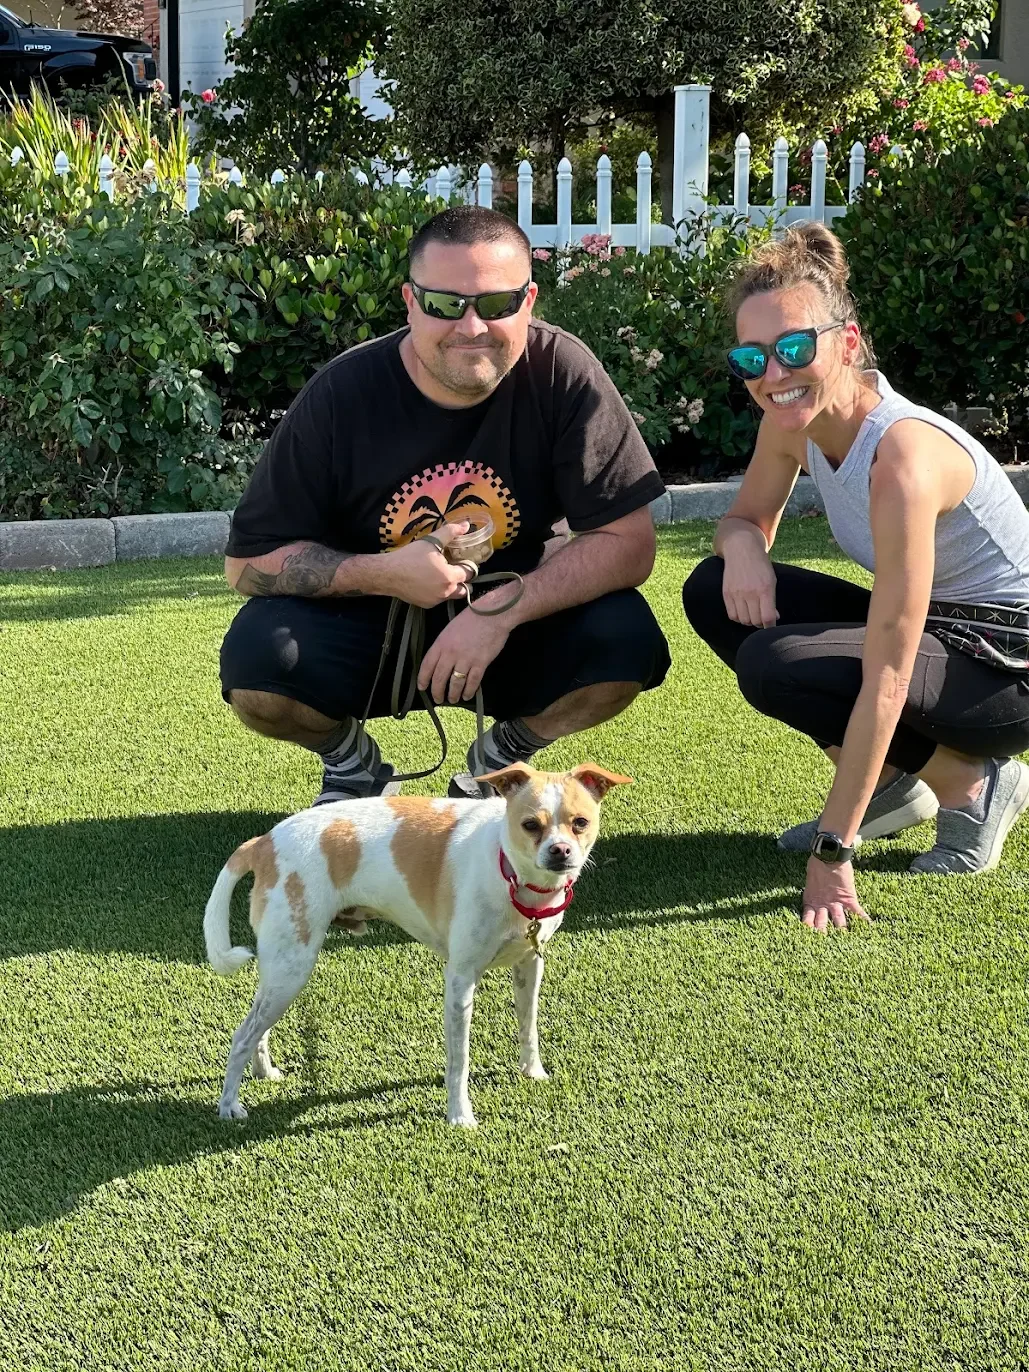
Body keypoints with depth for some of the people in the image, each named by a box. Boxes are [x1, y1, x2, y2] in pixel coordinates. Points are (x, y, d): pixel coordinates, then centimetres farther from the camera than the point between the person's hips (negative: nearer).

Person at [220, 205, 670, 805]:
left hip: (513, 621, 1)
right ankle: (350, 762, 8)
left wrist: (499, 612, -31)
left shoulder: (562, 374, -17)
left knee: (625, 642, -28)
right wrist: (382, 574, -26)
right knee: (258, 654, -29)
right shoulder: (343, 393, -16)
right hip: (366, 626, 0)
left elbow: (629, 544, -19)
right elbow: (247, 561, -11)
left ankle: (503, 757, 6)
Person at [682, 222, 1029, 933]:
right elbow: (747, 519, 11)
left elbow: (886, 680, -33)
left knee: (774, 665, -27)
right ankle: (895, 781, 5)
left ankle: (971, 783, -6)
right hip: (929, 627, 8)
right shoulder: (792, 420, -8)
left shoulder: (904, 456, -32)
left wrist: (833, 850, -31)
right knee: (715, 593, -4)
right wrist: (743, 547, -17)